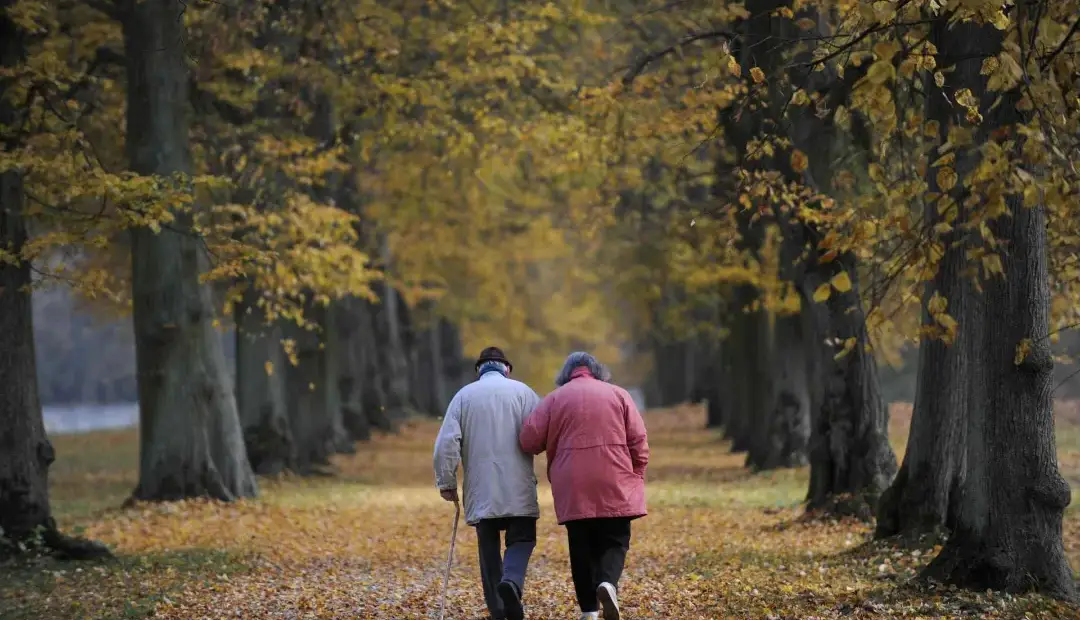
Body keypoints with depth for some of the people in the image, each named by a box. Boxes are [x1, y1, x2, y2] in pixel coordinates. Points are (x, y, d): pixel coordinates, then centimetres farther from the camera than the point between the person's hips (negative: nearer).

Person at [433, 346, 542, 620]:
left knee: (488, 545, 10)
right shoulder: (522, 392, 4)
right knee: (522, 538, 5)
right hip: (518, 489, -2)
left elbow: (446, 443, 0)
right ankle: (512, 581, -24)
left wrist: (446, 482, 6)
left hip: (481, 489, 2)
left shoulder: (464, 395, 8)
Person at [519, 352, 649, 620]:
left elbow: (529, 440, 1)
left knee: (582, 547, 8)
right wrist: (636, 479, 11)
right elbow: (639, 442, 3)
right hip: (615, 488, 0)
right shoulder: (618, 394, 8)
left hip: (573, 490, 0)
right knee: (614, 541, 6)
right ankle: (608, 581, -22)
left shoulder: (555, 399, 7)